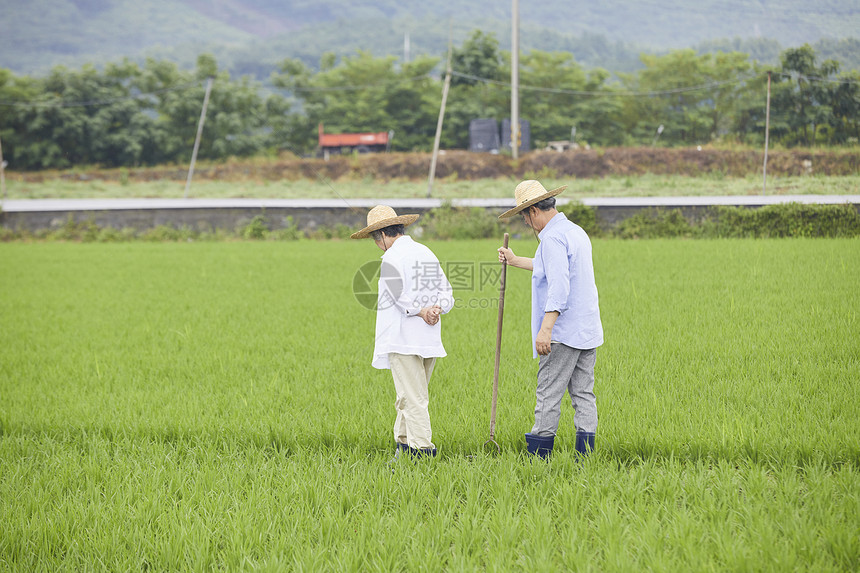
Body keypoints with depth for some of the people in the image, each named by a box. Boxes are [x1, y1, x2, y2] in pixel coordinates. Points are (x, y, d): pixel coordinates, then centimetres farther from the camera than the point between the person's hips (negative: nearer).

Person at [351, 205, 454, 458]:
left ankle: (422, 449, -8)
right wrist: (437, 309, -4)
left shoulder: (392, 256, -7)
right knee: (410, 395, 15)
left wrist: (421, 311, -9)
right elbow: (447, 293, 12)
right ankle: (404, 443, 19)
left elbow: (400, 296, -19)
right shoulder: (427, 253, 16)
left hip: (403, 339, -8)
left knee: (413, 398, -6)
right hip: (430, 340, 8)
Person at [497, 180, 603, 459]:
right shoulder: (577, 232, 16)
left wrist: (545, 330, -30)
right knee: (583, 394, 8)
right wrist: (516, 261, 44)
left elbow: (559, 287, -25)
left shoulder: (552, 238, -15)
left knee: (548, 396, -5)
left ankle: (537, 459, -2)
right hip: (588, 331, 9)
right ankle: (584, 456, 6)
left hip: (564, 332, -9)